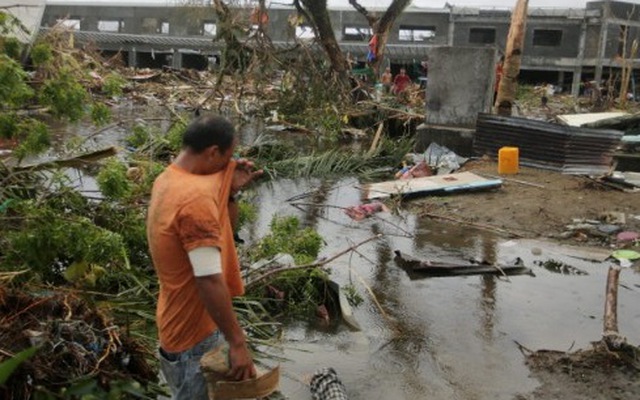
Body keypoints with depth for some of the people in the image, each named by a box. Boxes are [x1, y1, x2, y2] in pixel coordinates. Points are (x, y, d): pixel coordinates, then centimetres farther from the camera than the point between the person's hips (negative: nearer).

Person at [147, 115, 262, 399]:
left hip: (182, 319, 10)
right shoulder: (196, 195, -28)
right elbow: (209, 280, -30)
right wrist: (237, 342, -25)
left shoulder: (168, 180, 4)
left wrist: (229, 191, -1)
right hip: (195, 332, -10)